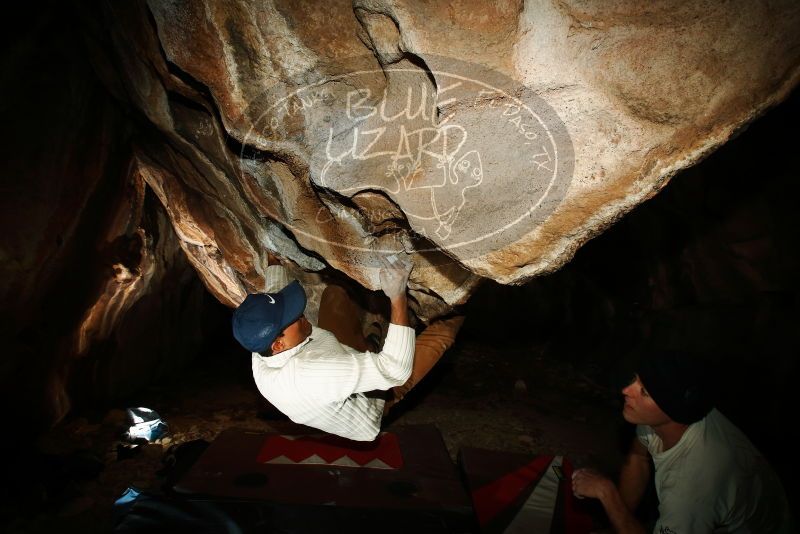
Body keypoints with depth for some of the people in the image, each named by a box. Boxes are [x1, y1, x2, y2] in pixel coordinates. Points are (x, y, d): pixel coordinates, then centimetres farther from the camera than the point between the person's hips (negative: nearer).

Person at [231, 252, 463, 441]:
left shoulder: (262, 351, -23)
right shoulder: (306, 373, -47)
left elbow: (276, 290, 0)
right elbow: (395, 369, -45)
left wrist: (273, 257, 11)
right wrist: (398, 299, -46)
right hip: (370, 403, -7)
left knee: (333, 293, 8)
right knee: (441, 331, -10)